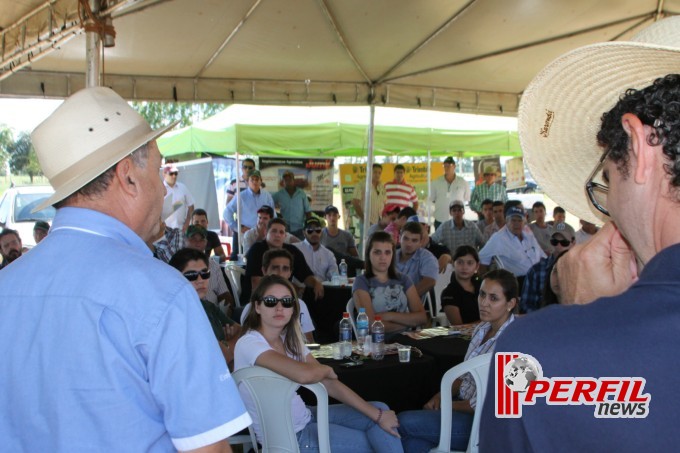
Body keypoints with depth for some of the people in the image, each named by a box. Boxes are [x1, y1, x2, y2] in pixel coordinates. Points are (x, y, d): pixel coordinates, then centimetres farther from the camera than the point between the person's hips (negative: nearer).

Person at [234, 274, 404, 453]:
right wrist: (326, 369, -12)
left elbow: (328, 383, 1)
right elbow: (304, 374, -36)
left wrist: (377, 415, -3)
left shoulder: (289, 340, 3)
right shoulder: (248, 343, -23)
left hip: (303, 419, 8)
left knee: (379, 409, 5)